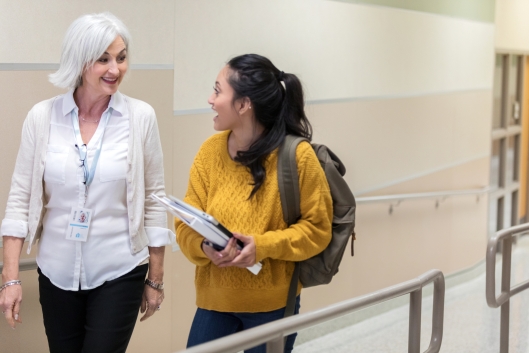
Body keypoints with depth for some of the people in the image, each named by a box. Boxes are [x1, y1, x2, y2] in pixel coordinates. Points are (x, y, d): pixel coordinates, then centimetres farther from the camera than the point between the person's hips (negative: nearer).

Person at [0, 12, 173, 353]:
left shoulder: (141, 116, -7)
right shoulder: (42, 116, -5)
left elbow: (154, 199, -1)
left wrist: (156, 278, 2)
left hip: (119, 273, -2)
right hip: (57, 273, 2)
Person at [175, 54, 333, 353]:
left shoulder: (297, 155, -12)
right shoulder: (210, 151, -1)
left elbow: (318, 227, -8)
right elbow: (186, 224, 0)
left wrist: (264, 246, -22)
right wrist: (205, 247, -21)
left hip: (272, 303, -3)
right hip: (214, 299, 3)